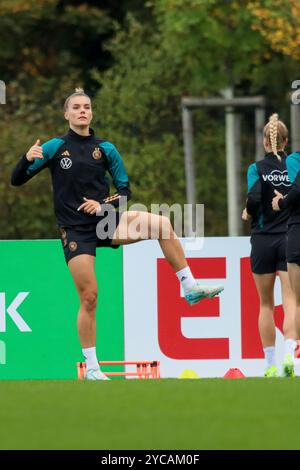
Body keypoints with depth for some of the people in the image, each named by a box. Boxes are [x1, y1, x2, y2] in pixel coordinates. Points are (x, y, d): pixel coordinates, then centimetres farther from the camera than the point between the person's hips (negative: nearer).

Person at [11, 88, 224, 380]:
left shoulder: (105, 149, 7)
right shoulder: (55, 147, 1)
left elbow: (124, 190, 11)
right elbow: (17, 180, 0)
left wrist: (103, 205, -9)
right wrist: (28, 159, -21)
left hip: (107, 221, 2)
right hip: (75, 232, -2)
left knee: (161, 224, -21)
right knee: (89, 298, -6)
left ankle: (190, 288, -13)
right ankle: (91, 367, 6)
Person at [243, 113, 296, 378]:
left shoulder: (258, 168, -3)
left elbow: (254, 198, -17)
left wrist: (248, 212, 2)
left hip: (263, 240, 0)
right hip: (291, 239, 0)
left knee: (266, 304, 11)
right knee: (290, 301, -5)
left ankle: (270, 364, 12)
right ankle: (289, 354, -28)